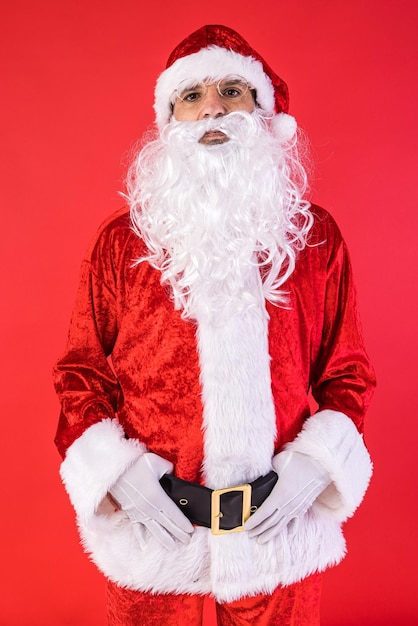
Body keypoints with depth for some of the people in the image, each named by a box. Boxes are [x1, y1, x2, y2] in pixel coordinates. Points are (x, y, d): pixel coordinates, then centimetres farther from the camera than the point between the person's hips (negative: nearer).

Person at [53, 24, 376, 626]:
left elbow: (347, 371, 3)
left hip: (280, 527, 1)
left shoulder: (316, 235, -2)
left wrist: (315, 462, -10)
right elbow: (81, 373, 1)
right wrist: (118, 471, -10)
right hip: (151, 525, 0)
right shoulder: (121, 240, -4)